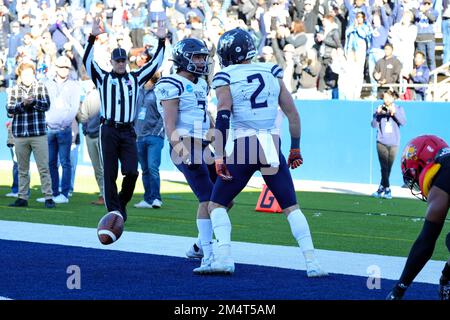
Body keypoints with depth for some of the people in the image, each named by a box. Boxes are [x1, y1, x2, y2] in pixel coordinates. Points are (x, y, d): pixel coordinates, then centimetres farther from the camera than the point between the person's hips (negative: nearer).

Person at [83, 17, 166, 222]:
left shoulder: (135, 79, 14)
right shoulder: (103, 78, 7)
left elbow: (155, 64, 14)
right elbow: (87, 61, -5)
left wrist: (161, 41, 6)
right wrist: (92, 37, -16)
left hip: (128, 132, 2)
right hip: (109, 131, -2)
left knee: (131, 172, -6)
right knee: (110, 174, -1)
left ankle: (122, 202, 17)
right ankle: (113, 211, 4)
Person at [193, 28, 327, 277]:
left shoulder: (226, 78, -2)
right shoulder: (272, 73, 9)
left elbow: (223, 119, -13)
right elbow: (292, 113, 11)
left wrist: (219, 158, -14)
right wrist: (295, 149, 21)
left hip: (242, 148, -3)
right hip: (272, 148, 3)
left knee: (217, 205, 11)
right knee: (291, 207, 11)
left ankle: (224, 257, -8)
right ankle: (311, 262, 1)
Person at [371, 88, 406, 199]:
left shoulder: (398, 109, 4)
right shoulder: (380, 109, 4)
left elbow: (403, 122, -10)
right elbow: (374, 125, 0)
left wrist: (394, 113, -21)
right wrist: (377, 114, -15)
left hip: (393, 143, 1)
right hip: (381, 142, -1)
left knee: (388, 167, 7)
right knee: (384, 167, -11)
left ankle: (381, 189, 18)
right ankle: (387, 190, -11)